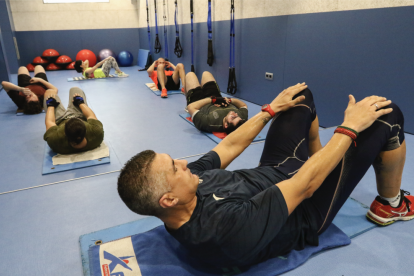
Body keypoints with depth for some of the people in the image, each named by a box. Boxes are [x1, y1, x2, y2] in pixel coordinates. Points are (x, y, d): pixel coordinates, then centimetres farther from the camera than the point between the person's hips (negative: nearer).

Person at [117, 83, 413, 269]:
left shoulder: (191, 178, -17)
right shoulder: (228, 228, -41)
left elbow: (228, 147, -4)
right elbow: (304, 186, -35)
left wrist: (271, 109, 4)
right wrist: (350, 128, -24)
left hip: (271, 172, 7)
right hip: (306, 210, -6)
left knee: (304, 96, 12)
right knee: (387, 115, -11)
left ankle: (317, 160, 35)